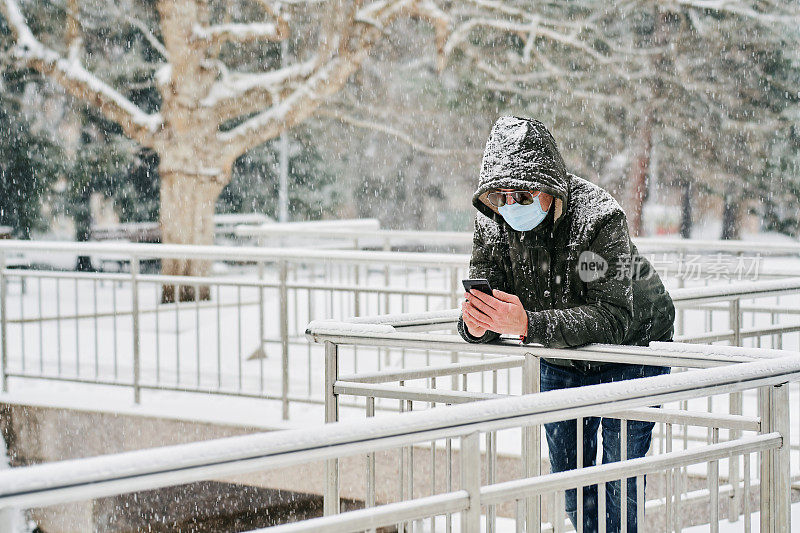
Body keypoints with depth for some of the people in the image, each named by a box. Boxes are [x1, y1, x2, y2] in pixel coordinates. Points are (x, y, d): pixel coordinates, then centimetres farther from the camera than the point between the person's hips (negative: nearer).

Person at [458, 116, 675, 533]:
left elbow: (612, 318, -40)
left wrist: (529, 325, -53)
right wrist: (476, 325, -43)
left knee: (617, 481, -10)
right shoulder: (493, 222, -17)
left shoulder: (600, 217, -33)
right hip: (562, 362, 5)